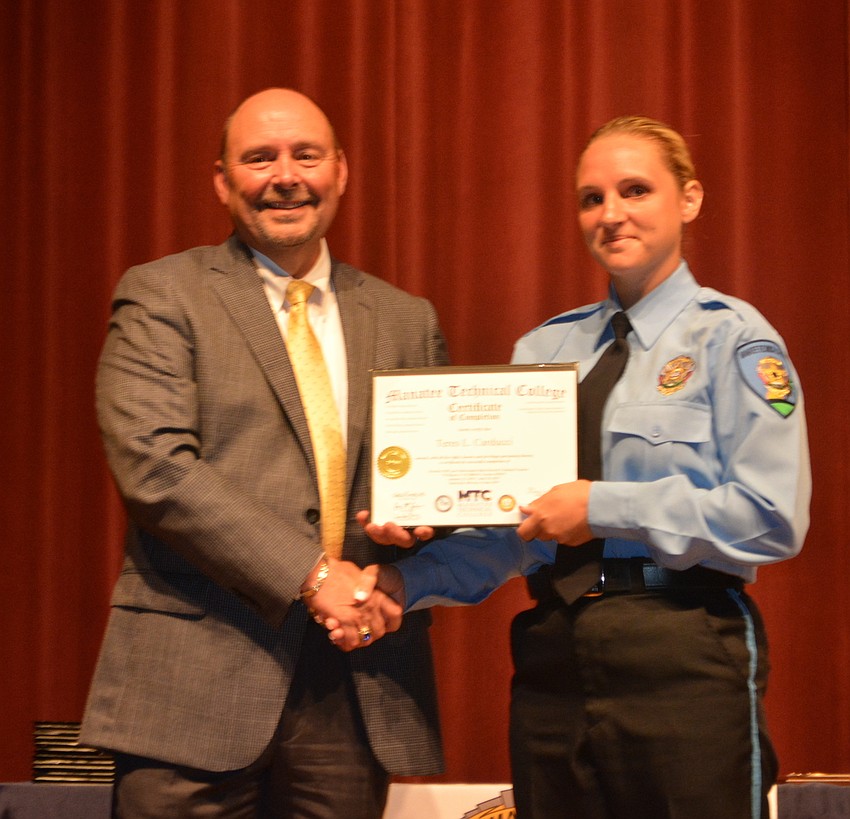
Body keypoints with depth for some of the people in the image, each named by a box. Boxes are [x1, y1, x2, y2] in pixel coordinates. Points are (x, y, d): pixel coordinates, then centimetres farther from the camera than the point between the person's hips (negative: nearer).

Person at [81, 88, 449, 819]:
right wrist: (310, 575, -15)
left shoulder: (405, 321, 16)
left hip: (357, 692, 4)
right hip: (199, 684, -3)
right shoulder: (161, 298, 3)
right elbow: (155, 468, -10)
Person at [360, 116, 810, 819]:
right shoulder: (543, 349, 15)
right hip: (552, 656, 5)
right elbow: (510, 529, 12)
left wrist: (605, 508, -14)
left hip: (681, 655, -5)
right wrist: (409, 582, -5)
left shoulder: (731, 338, -1)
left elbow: (772, 517, -12)